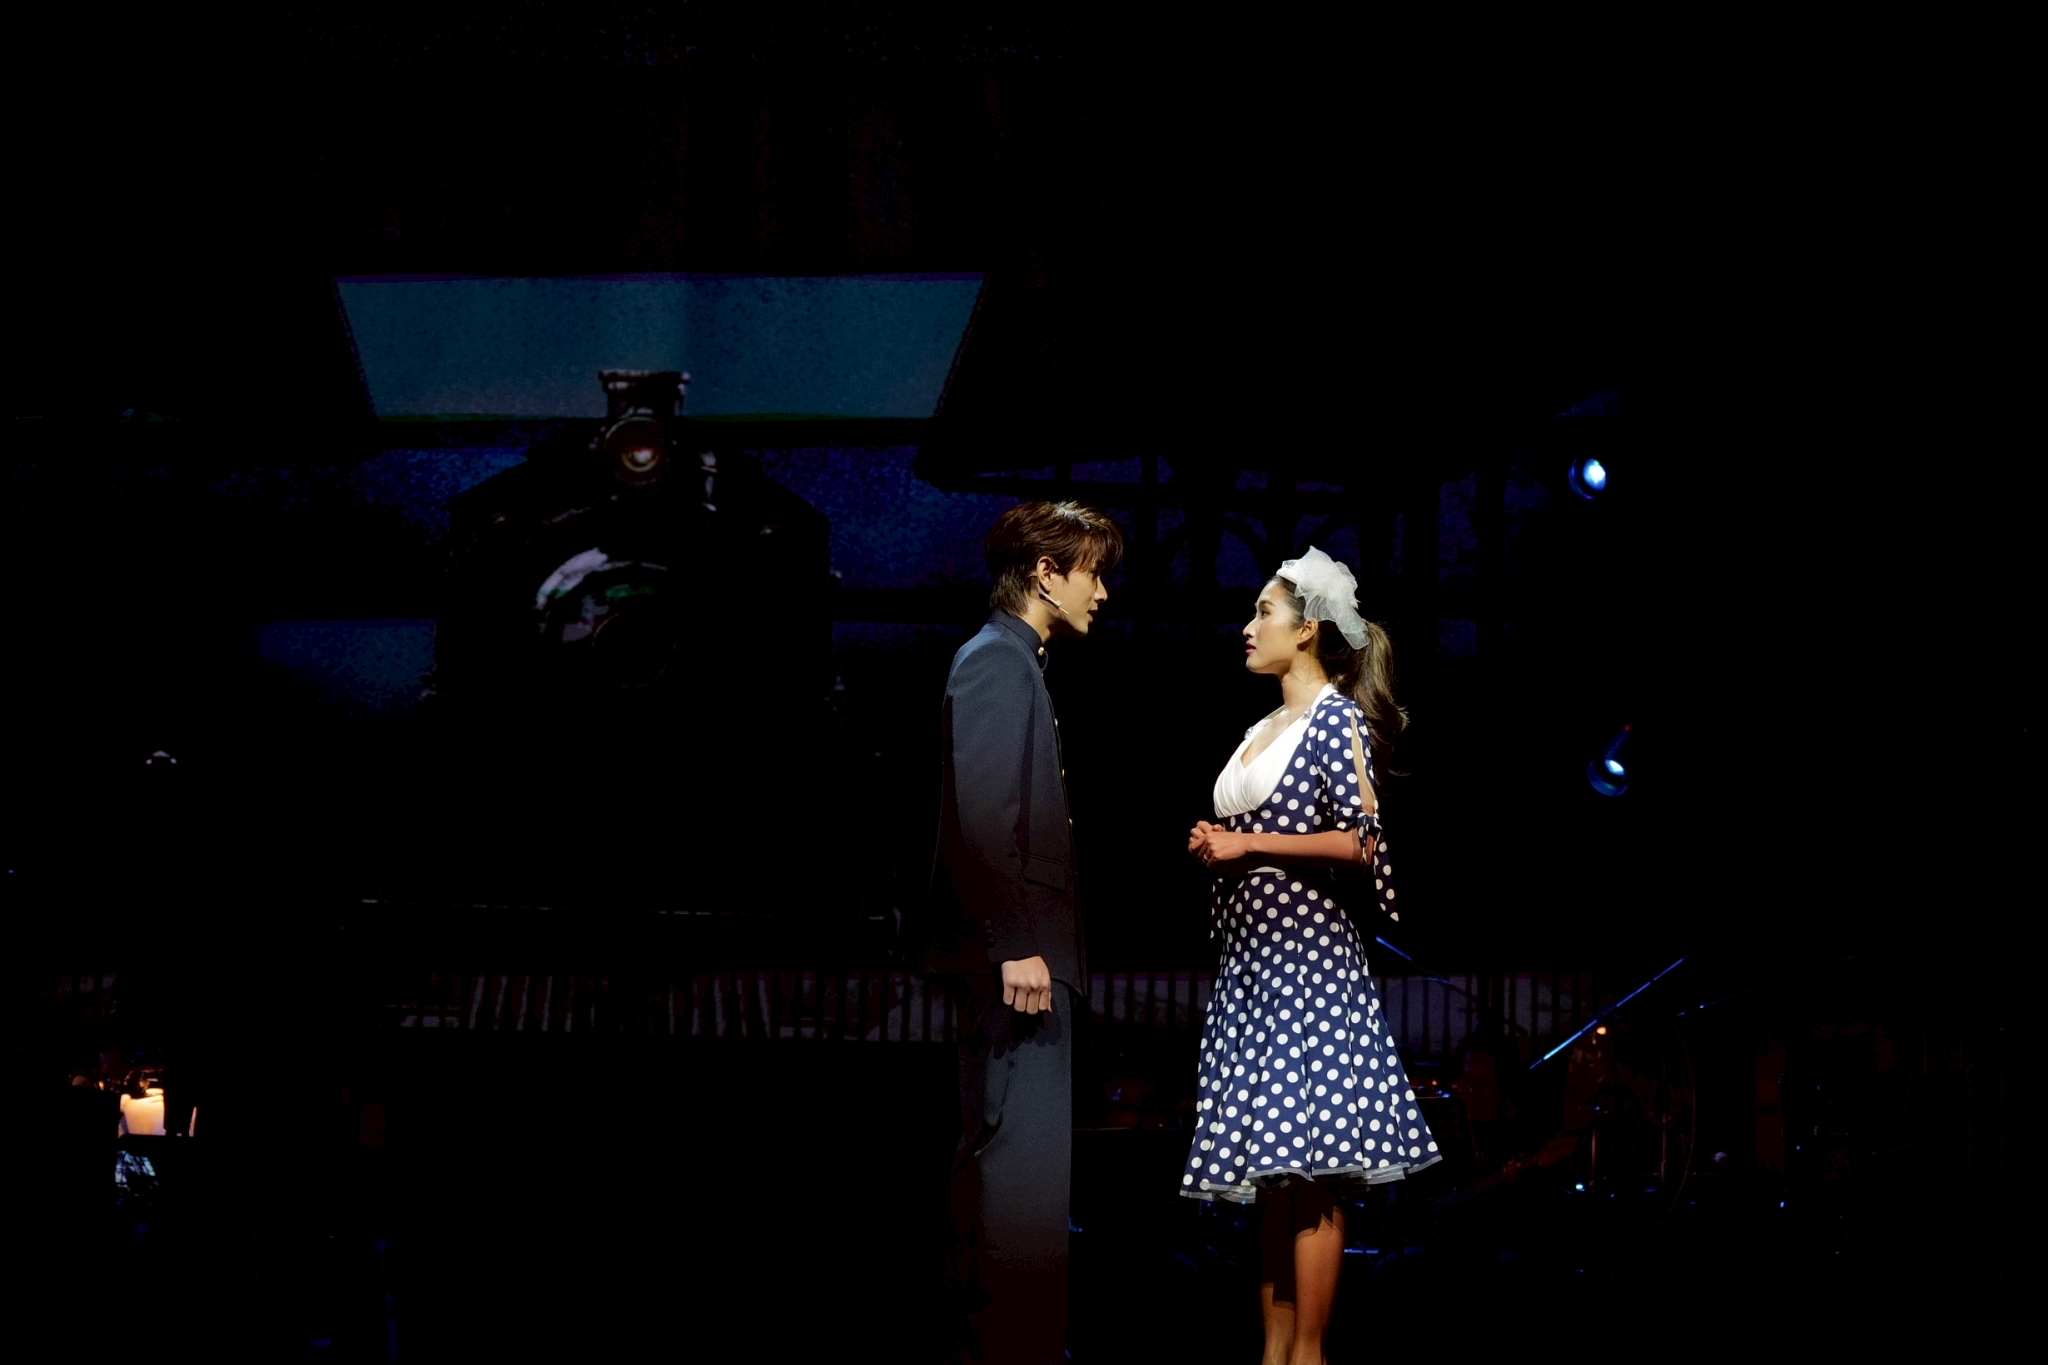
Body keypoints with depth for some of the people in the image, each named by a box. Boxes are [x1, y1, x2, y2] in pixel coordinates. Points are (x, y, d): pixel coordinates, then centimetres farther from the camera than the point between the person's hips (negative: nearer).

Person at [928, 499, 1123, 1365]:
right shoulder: (999, 660, -13)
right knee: (1029, 1153, -10)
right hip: (1018, 952, -11)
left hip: (1020, 947, 11)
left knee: (996, 1148, 13)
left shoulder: (1010, 660, 17)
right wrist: (1016, 944, -22)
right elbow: (981, 815, -21)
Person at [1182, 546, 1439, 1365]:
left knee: (1308, 1171, -10)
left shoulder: (1336, 718, -5)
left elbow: (1361, 841, -14)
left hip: (1306, 951, -9)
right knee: (1268, 1173, 6)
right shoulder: (1261, 732, 18)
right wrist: (1215, 845, 6)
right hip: (1249, 956, 9)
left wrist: (1249, 843, -14)